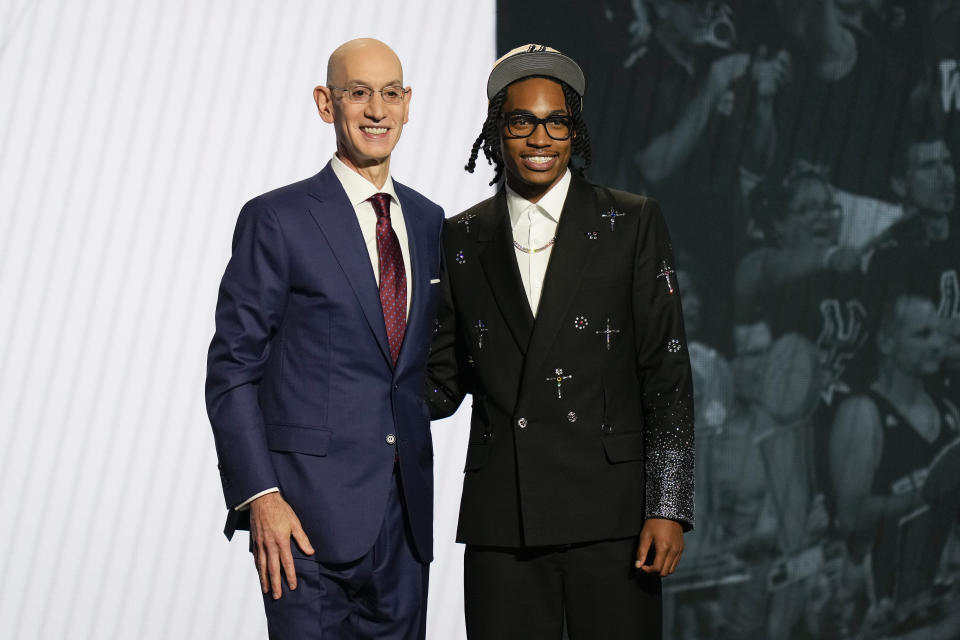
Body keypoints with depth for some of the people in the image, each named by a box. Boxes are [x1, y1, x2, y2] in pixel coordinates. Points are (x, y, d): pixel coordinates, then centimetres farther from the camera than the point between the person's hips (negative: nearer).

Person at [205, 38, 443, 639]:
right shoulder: (277, 219, -4)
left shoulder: (428, 222, 13)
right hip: (310, 510, -5)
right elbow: (232, 371, -6)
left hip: (406, 512, 5)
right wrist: (259, 496, -15)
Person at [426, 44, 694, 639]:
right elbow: (445, 379, 14)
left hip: (610, 516, -2)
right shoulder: (462, 240, 11)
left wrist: (668, 506, -7)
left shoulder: (633, 224, 4)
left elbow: (666, 372, 0)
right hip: (501, 521, 2)